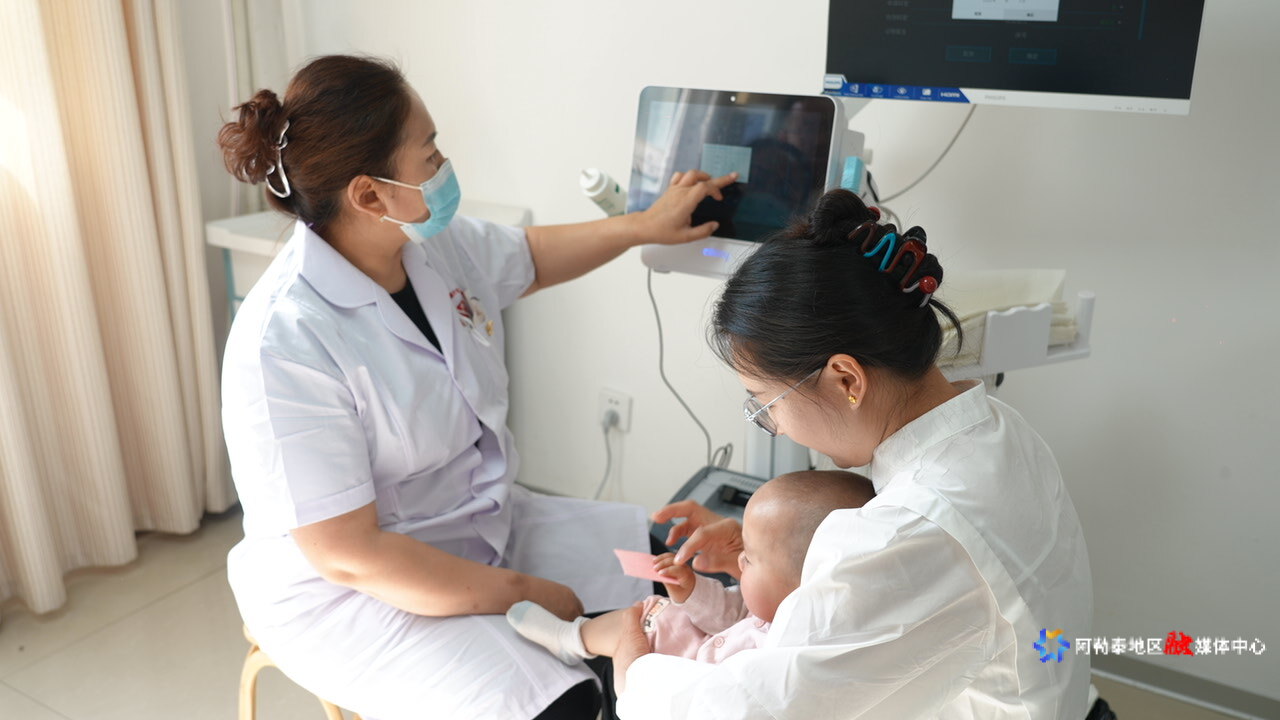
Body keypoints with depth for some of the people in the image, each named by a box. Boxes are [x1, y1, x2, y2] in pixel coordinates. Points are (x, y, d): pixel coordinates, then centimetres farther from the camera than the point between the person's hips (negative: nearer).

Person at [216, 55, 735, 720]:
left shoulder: (437, 242, -6)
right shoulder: (285, 342, -27)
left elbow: (529, 258, 19)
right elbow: (348, 556, -25)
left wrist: (643, 226, 17)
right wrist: (524, 596, -21)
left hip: (486, 525, 8)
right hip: (352, 592, -7)